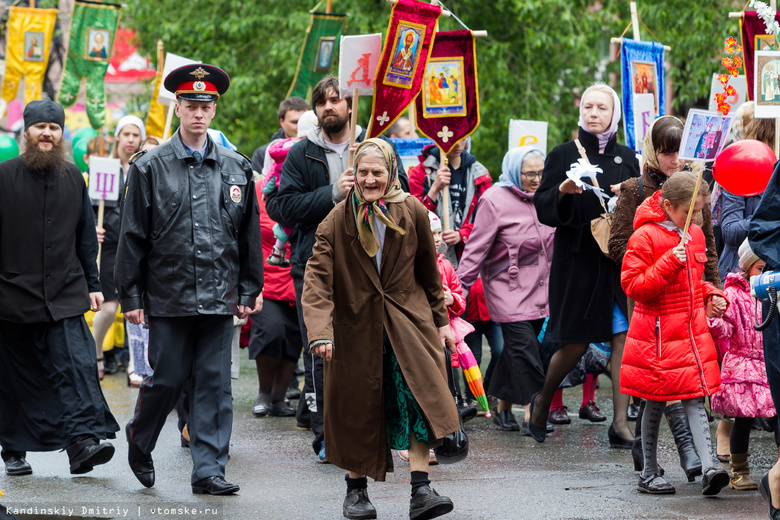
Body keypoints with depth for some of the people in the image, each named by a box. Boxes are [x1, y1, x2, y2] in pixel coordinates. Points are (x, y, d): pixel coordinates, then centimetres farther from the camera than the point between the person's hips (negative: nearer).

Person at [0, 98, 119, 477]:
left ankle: (82, 441, -22)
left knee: (75, 365, -13)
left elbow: (86, 236, 17)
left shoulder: (73, 178, 10)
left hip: (65, 295, 2)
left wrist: (92, 284, 13)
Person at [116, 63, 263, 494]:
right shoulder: (150, 168, 1)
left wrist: (249, 290, 9)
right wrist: (131, 296, -3)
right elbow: (132, 236, 1)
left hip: (220, 296, 2)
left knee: (215, 382, 0)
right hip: (168, 294, -2)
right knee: (168, 378, 0)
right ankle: (139, 440, 27)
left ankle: (208, 470, 4)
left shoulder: (236, 168, 9)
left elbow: (249, 233, 13)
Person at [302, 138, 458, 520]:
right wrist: (320, 333, -28)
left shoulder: (413, 213, 0)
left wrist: (441, 320, 14)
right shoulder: (336, 223, -7)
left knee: (422, 398, -15)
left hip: (408, 321, 1)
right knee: (357, 409, 4)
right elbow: (317, 280, -15)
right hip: (357, 326, -1)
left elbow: (429, 273, 12)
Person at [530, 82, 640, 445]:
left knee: (624, 336, -7)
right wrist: (562, 191, -21)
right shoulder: (563, 155, 3)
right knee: (575, 343, 0)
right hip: (578, 260, -2)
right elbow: (542, 208, -2)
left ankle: (620, 423, -6)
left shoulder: (627, 159, 11)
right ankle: (542, 401, 26)